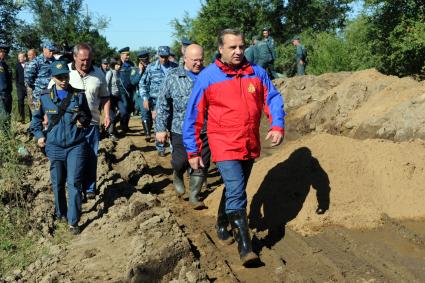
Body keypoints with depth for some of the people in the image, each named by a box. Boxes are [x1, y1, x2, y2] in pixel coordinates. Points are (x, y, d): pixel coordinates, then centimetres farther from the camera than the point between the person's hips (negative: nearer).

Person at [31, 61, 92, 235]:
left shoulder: (79, 95, -1)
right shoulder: (45, 97, -1)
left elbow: (87, 116, 14)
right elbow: (36, 117, 13)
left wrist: (83, 121, -7)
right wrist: (39, 135, 3)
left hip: (76, 146, -1)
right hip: (54, 147, 1)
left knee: (74, 183, -6)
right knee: (57, 183, 12)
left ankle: (73, 222, 0)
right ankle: (61, 214, 33)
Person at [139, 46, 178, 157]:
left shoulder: (175, 67, 3)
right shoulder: (151, 67, 2)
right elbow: (143, 84, 6)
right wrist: (145, 98, -4)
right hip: (156, 101, 0)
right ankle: (160, 148, 14)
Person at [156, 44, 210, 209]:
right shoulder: (173, 77, -3)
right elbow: (162, 104, -2)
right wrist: (161, 128, -5)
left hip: (205, 130, 2)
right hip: (181, 130, -2)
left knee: (201, 165, 5)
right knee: (181, 161, 4)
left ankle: (194, 197, 21)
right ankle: (177, 176, 40)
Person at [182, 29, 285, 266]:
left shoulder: (257, 73, 1)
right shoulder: (208, 77, -8)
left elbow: (273, 99, 2)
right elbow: (193, 116, -4)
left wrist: (277, 125, -18)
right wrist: (193, 151, -2)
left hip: (250, 145, 5)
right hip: (224, 145, -4)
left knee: (235, 190, 20)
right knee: (237, 194, -14)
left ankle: (223, 223, 44)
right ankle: (245, 247, -7)